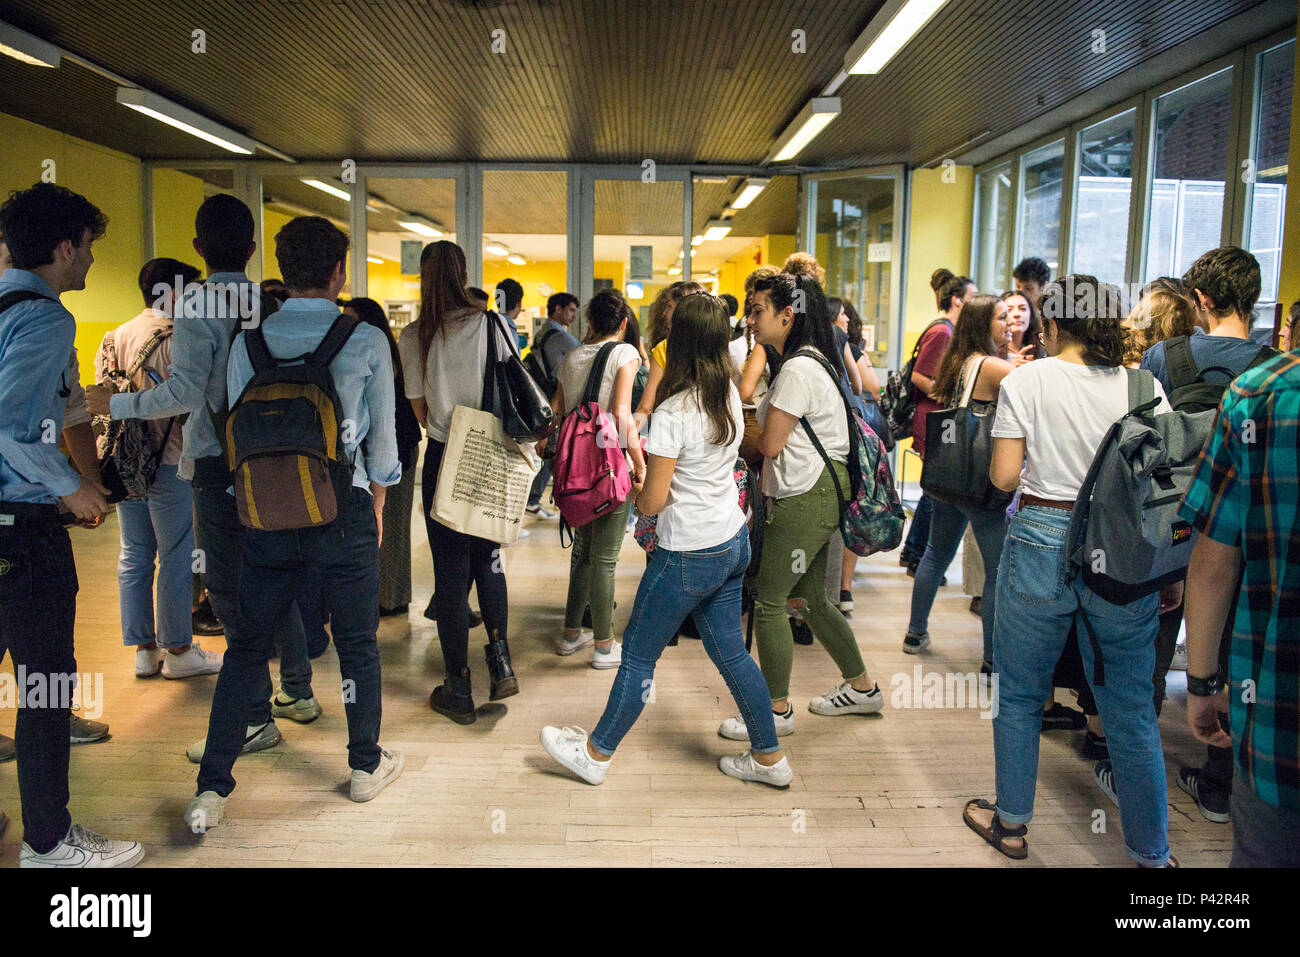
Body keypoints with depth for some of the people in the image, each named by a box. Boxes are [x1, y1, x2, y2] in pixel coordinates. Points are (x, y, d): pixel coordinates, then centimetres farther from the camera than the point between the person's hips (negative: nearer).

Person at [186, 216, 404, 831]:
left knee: (246, 648, 12)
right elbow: (383, 436, 2)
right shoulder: (367, 342, -5)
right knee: (357, 643, 13)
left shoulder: (247, 343, 1)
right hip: (345, 512, -2)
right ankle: (366, 766, 29)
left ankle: (211, 790, 16)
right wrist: (377, 507, 16)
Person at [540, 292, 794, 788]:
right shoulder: (730, 395, -1)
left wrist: (637, 497, 2)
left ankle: (595, 754, 25)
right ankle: (769, 757, 28)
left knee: (638, 655, 8)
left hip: (688, 556, -7)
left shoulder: (672, 413, -23)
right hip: (734, 543, 8)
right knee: (729, 651, 18)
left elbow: (654, 500, -18)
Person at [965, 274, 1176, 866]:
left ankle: (1011, 824, 27)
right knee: (1130, 708, 13)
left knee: (1019, 694, 14)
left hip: (1042, 540, -2)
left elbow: (1003, 476, -7)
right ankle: (1152, 851, 25)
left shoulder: (1027, 380, -5)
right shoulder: (1144, 387, 1)